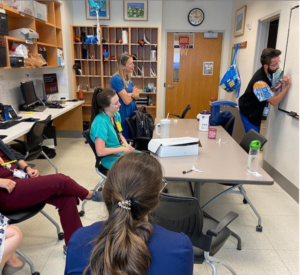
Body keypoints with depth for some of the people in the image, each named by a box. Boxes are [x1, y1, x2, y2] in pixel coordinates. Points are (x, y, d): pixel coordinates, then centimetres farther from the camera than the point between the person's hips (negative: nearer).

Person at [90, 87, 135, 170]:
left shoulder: (116, 115, 2)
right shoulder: (100, 122, -23)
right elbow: (100, 151, -26)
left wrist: (127, 146, -3)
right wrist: (123, 148, -18)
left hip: (121, 151, 8)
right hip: (110, 158, -8)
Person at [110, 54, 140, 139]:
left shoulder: (128, 78, 9)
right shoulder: (116, 79, -17)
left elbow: (137, 96, 6)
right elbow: (127, 101, -20)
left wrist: (130, 94, -15)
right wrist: (133, 94, 0)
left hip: (132, 111, 8)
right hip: (123, 114, -8)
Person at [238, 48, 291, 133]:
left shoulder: (269, 72, -7)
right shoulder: (260, 82, -33)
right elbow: (274, 102, -28)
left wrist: (276, 87, -11)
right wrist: (287, 86, -29)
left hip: (256, 111, 8)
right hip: (249, 112, -8)